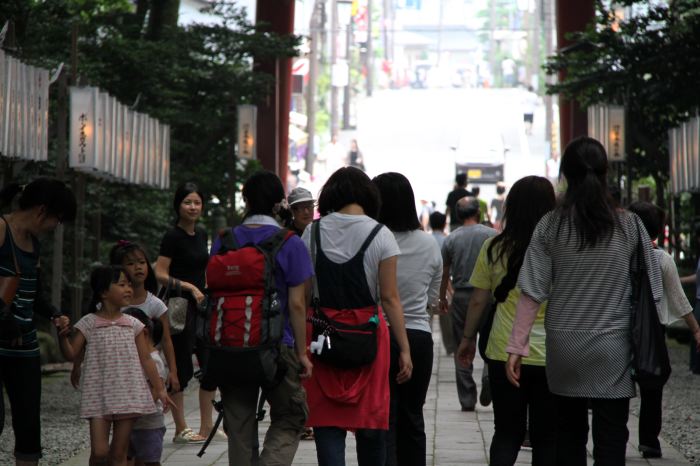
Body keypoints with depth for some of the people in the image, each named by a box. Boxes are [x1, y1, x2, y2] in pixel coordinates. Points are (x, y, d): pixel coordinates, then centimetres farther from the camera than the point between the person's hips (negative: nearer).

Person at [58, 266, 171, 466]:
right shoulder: (89, 323, -1)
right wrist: (63, 336, -20)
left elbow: (146, 360, 9)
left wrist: (160, 389, 6)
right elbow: (71, 354, -1)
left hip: (127, 396, 2)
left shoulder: (133, 325, 6)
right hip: (99, 396, -2)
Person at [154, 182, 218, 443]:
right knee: (181, 368, -3)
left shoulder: (201, 234, 13)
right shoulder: (173, 236, -10)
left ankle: (207, 427, 14)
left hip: (202, 305, 8)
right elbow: (160, 275, -14)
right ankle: (180, 429, 5)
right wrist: (189, 287, -19)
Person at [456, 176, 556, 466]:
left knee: (506, 433, 12)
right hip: (549, 355, -1)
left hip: (504, 354, 1)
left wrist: (468, 338, 16)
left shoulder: (494, 248, -3)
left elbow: (478, 301, 3)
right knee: (546, 437, 10)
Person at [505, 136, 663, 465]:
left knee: (568, 435, 15)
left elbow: (532, 292, -7)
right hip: (613, 346, -1)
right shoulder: (629, 225, -4)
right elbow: (651, 292, -1)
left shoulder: (550, 226, -4)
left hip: (564, 344, 1)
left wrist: (516, 346, -3)